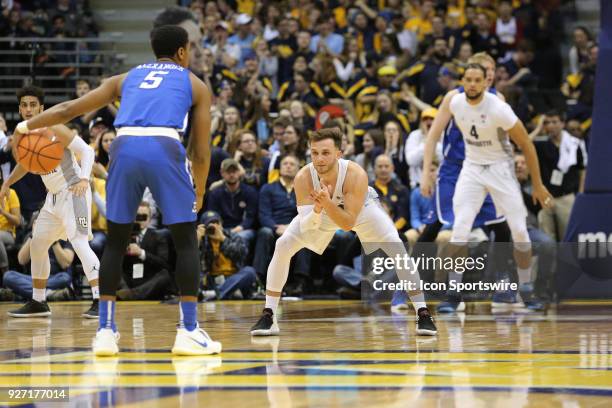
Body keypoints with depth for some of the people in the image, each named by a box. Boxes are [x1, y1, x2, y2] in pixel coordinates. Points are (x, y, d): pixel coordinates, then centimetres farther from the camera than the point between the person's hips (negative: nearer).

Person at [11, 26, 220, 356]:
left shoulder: (125, 78, 30)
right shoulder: (196, 85, 24)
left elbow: (68, 110, 28)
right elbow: (200, 152, 19)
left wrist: (27, 125, 43)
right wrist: (199, 193, 34)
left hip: (124, 147, 2)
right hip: (165, 148, -2)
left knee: (116, 241, 17)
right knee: (186, 240, 11)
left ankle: (105, 331, 13)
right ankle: (189, 332, 6)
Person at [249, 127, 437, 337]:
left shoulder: (356, 175, -39)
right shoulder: (303, 178, -34)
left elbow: (348, 223, -37)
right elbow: (305, 226, -35)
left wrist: (327, 204, -53)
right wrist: (317, 209, -55)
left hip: (360, 208, -2)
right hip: (320, 214, 2)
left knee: (397, 247, -19)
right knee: (282, 246, -15)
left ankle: (422, 314, -8)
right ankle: (268, 316, -5)